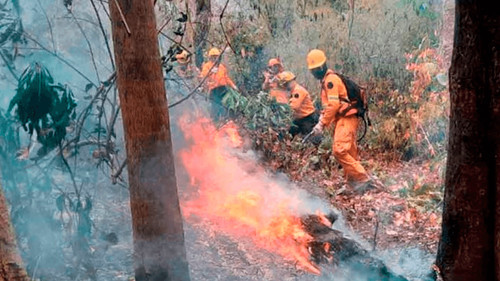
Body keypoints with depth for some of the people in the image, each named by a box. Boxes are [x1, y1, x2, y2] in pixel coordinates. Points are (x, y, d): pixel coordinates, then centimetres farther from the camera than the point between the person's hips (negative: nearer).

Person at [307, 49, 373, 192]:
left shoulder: (331, 79, -11)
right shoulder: (325, 80, 21)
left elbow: (333, 105, -19)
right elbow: (327, 105, 21)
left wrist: (322, 124, -16)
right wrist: (321, 121, 5)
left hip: (346, 119, -10)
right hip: (342, 120, 10)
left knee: (339, 150, -20)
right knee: (350, 154, 10)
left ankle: (363, 179, -19)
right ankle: (353, 181, 14)